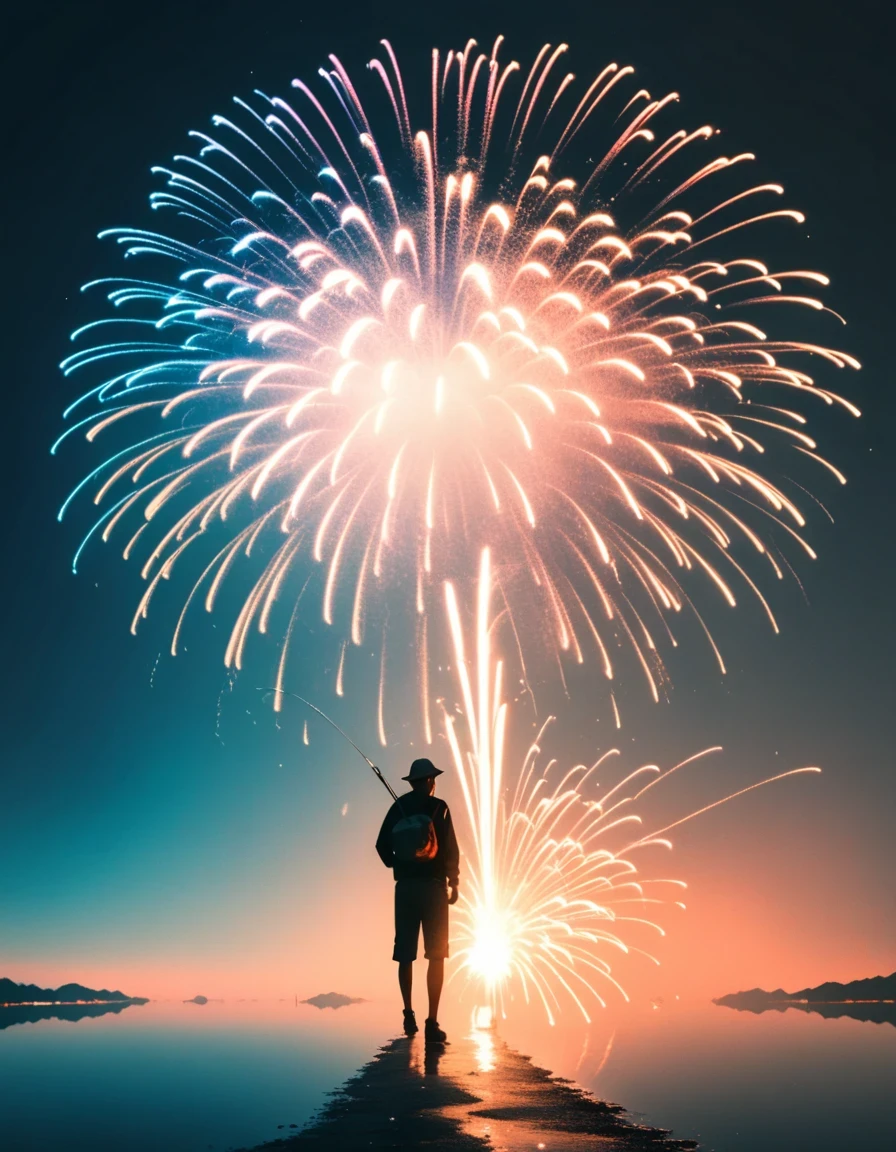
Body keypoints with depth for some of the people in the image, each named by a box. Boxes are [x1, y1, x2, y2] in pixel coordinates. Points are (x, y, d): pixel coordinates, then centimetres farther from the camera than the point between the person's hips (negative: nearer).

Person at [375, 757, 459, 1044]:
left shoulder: (398, 807, 5)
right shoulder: (439, 807, -3)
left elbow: (382, 845, 4)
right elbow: (451, 850, -6)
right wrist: (454, 883, 5)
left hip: (405, 887, 3)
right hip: (433, 886, -3)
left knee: (405, 955, 11)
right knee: (436, 956, -1)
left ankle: (409, 1016, 16)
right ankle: (432, 1023, -7)